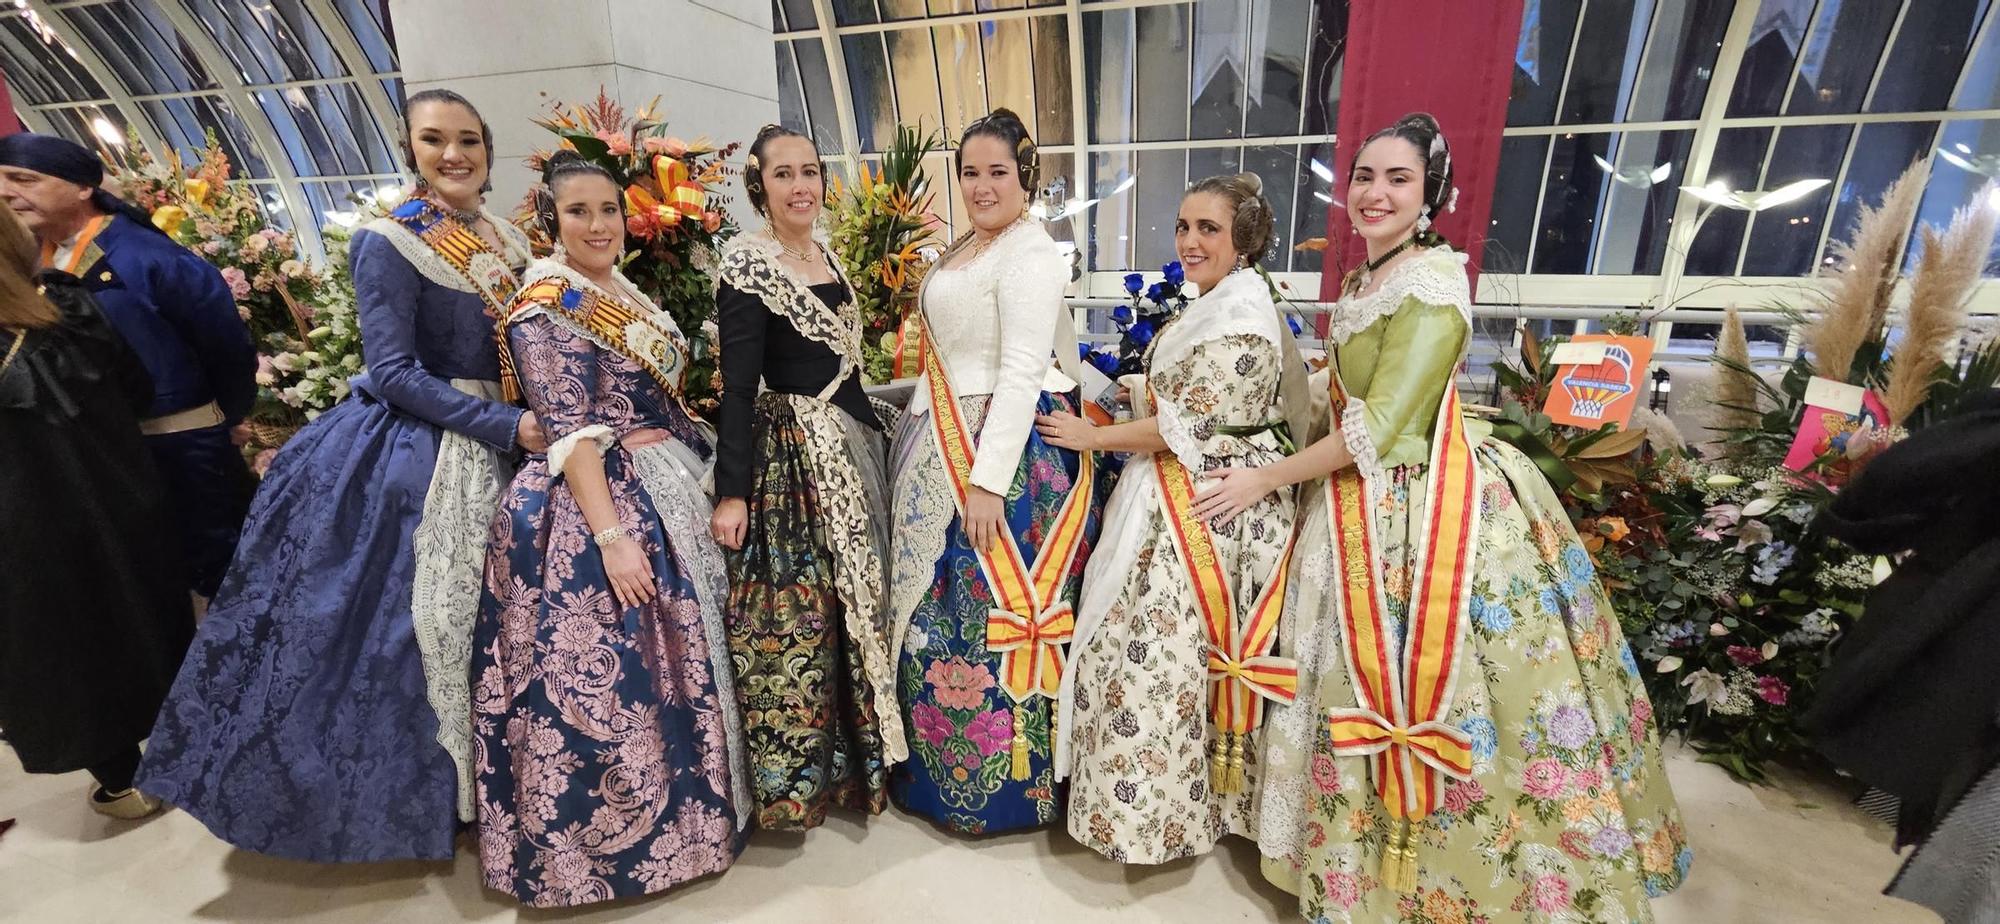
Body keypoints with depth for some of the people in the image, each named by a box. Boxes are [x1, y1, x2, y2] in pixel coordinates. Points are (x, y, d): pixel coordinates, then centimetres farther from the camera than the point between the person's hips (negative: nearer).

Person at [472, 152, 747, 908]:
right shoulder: (547, 302, -11)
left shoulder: (626, 294, 14)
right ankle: (600, 847, 19)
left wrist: (700, 476, 13)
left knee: (673, 666, 17)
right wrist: (612, 535, -25)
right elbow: (571, 431, -19)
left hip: (664, 494, 9)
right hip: (589, 509, -9)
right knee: (603, 677, 0)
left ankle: (669, 815, 35)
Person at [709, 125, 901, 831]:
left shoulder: (827, 255, 13)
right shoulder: (748, 264, -10)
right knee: (797, 617, 0)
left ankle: (854, 753, 33)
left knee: (857, 604, 15)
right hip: (790, 457, -8)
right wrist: (731, 492, -18)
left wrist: (869, 434, 17)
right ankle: (799, 776, 19)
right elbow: (738, 386, -15)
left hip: (852, 447, 8)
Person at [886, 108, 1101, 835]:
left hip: (1002, 451, -10)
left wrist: (988, 480, -24)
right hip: (946, 446, 10)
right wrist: (917, 411, 20)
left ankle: (1002, 783, 20)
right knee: (937, 605, 16)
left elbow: (1022, 373, -21)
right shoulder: (966, 249, 18)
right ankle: (938, 766, 35)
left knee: (988, 609, -1)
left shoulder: (1029, 253, -12)